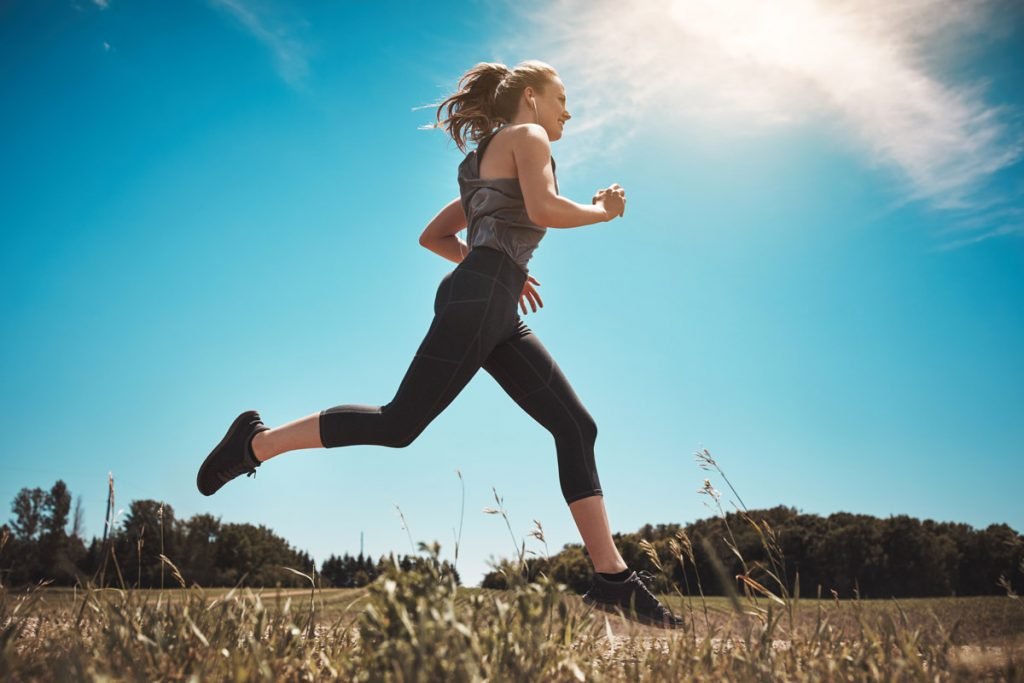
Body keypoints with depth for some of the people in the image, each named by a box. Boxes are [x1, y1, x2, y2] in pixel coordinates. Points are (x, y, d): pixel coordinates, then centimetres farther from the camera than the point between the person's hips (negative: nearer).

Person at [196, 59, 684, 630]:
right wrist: (602, 210, 4)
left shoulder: (491, 158, 31)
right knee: (400, 425, -10)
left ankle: (613, 580, -2)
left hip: (497, 314, 10)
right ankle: (258, 442, 6)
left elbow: (434, 235, 30)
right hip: (479, 300, -10)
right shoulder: (528, 136, 5)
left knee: (575, 426, 1)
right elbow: (545, 209, -15)